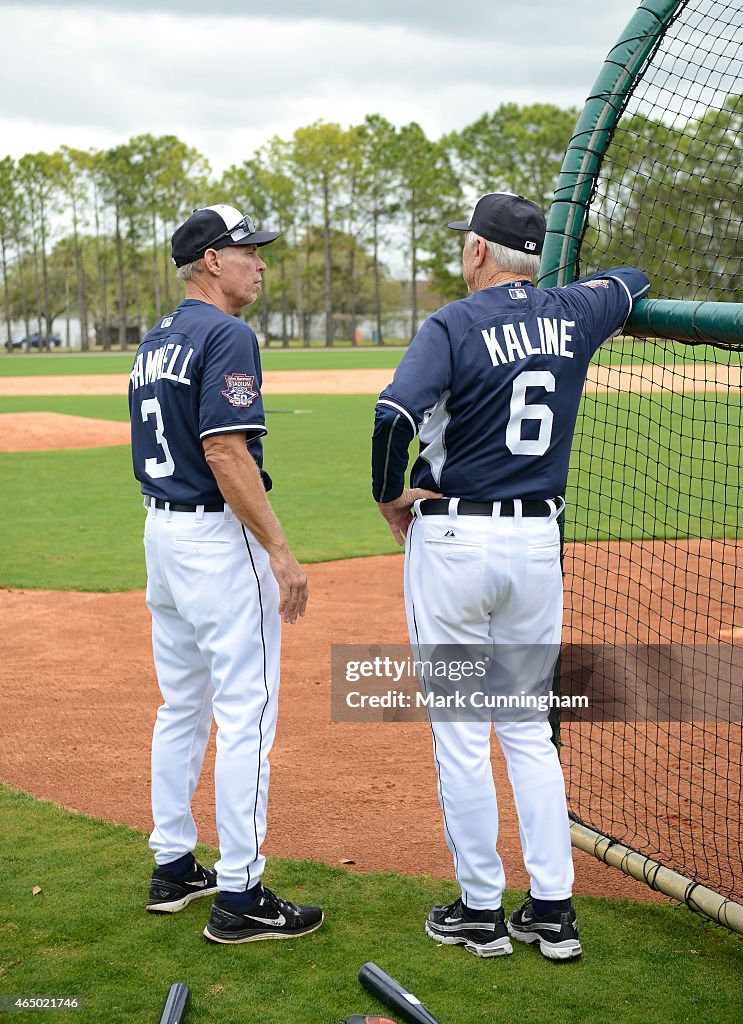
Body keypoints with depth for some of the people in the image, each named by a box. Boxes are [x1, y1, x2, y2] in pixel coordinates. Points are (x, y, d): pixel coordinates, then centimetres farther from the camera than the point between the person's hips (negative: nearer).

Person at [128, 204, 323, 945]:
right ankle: (239, 897, -1)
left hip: (161, 530, 10)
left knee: (182, 707, 17)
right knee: (246, 713, -5)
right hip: (219, 535, -10)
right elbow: (225, 452, -23)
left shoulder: (154, 343, 14)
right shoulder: (227, 337, -15)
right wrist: (280, 550, -22)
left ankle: (173, 868, 26)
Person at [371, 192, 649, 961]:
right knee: (529, 730, 13)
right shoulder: (570, 316, 5)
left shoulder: (455, 325, -11)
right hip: (537, 542, 5)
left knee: (460, 733, 5)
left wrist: (389, 499, -8)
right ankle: (552, 911, 15)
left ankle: (480, 911, 13)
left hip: (453, 540, -5)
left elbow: (393, 415, -25)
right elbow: (633, 279, 27)